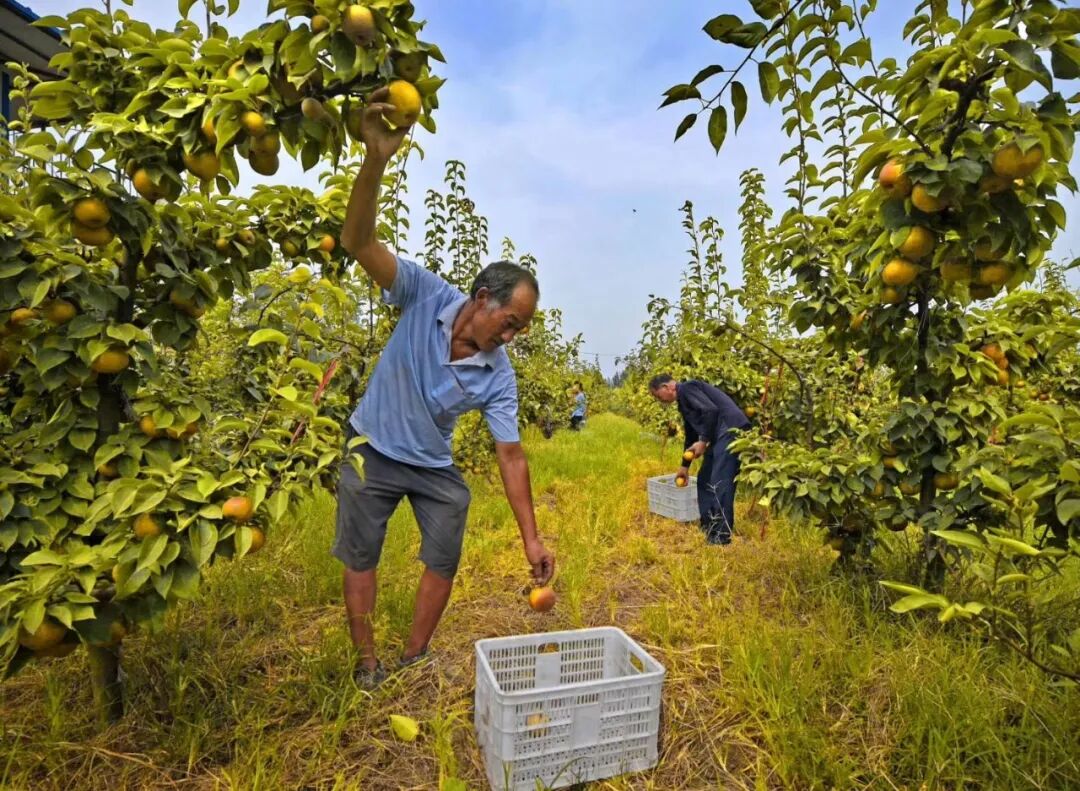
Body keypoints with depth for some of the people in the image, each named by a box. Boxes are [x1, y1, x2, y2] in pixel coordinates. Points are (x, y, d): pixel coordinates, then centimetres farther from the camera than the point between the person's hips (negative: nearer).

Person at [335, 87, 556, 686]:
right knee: (360, 556, 7)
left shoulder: (498, 375, -18)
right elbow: (358, 243, -34)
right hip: (372, 451, -2)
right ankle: (366, 661, 27)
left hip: (434, 467, 2)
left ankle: (414, 660, 25)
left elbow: (511, 456, -15)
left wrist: (531, 539, -17)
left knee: (443, 561, 4)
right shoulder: (425, 295, -24)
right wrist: (375, 160, -52)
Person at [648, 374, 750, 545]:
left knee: (720, 482, -10)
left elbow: (711, 410, -21)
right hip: (721, 434, 10)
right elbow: (691, 435, 30)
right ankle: (708, 525, 24)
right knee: (704, 479, 15)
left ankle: (721, 535, -5)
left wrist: (703, 441, -16)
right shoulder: (683, 401, 22)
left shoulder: (687, 388, -8)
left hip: (731, 429, -10)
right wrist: (685, 466, 34)